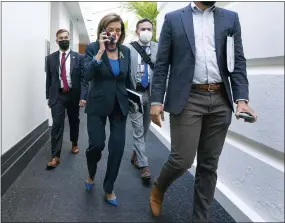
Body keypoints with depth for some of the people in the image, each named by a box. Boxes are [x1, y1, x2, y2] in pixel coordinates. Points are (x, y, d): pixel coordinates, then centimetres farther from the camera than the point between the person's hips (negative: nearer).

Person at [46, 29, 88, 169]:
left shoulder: (79, 57, -2)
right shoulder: (51, 58, 4)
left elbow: (83, 78, -6)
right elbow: (49, 78, 7)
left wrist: (83, 96, -15)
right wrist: (48, 97, 6)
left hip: (74, 95, 0)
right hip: (57, 96, 0)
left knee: (74, 122, 16)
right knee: (57, 124, -7)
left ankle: (74, 144, 40)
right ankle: (55, 156, -5)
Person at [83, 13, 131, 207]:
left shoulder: (126, 51, 4)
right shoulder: (93, 48, -6)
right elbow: (87, 75, -22)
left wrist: (131, 99, 16)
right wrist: (101, 51, -26)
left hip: (120, 105, 3)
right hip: (98, 104, -3)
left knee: (117, 148, -1)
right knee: (97, 144, -8)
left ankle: (109, 189, 19)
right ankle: (91, 174, 28)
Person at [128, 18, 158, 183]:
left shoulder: (159, 48, 1)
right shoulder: (129, 49, -3)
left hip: (151, 93, 3)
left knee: (145, 129, 15)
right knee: (138, 130, -2)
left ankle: (136, 155, 36)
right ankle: (144, 165, 5)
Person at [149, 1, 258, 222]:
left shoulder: (230, 18, 12)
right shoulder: (173, 19, 6)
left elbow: (238, 61, 6)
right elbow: (161, 64, 3)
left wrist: (241, 98, -7)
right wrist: (156, 100, -5)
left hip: (220, 100, 3)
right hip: (187, 99, -2)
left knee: (209, 164, 8)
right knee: (182, 160, -5)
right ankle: (158, 189, 27)